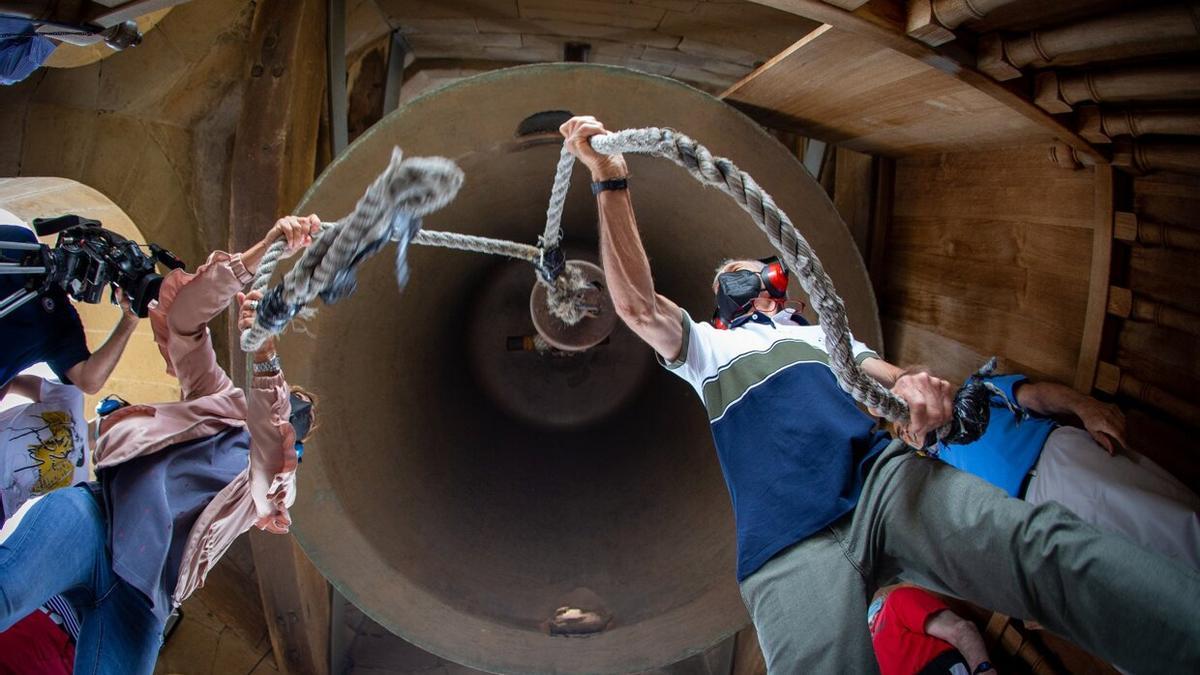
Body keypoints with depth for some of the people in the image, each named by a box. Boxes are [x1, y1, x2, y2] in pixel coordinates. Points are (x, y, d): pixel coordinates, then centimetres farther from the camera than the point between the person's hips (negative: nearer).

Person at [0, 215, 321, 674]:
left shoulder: (275, 481, 19)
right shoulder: (222, 402, 29)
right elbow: (184, 316, 16)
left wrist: (266, 362, -22)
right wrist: (261, 252, 2)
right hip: (96, 512, 1)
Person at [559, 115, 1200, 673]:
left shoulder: (825, 336, 37)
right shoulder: (709, 346, 30)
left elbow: (891, 376, 20)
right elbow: (637, 306, 11)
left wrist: (919, 389, -8)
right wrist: (611, 184, 4)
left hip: (884, 475, 2)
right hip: (790, 536, -1)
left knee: (1043, 543, -28)